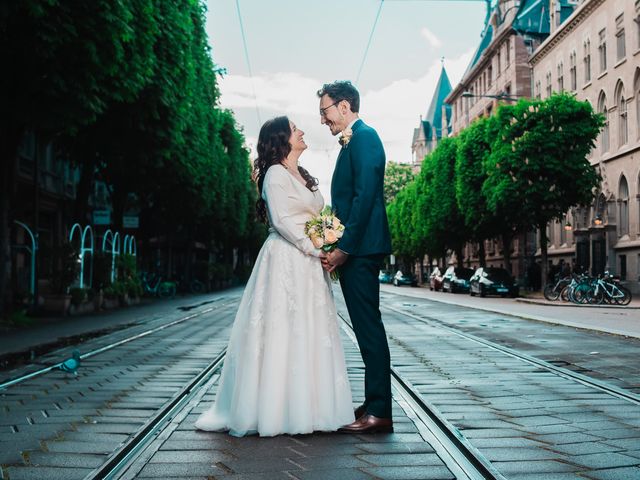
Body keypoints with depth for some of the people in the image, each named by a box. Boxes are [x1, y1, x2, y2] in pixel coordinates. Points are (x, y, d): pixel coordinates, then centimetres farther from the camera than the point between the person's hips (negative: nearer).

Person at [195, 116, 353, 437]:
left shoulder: (302, 176, 20)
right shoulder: (276, 173, -6)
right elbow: (281, 220, -15)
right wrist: (313, 248, -13)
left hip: (308, 265, 9)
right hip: (286, 259, -9)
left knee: (309, 334, 8)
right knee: (282, 332, -6)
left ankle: (307, 406, 15)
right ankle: (275, 409, 2)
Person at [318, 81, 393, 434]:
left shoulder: (364, 137, -8)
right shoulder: (352, 141, 22)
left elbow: (364, 196, -18)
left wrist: (344, 248, -20)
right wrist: (338, 249, 13)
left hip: (360, 248, -10)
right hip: (352, 250, 10)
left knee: (368, 327, -7)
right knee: (367, 327, 12)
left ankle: (379, 412, -2)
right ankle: (374, 404, 20)